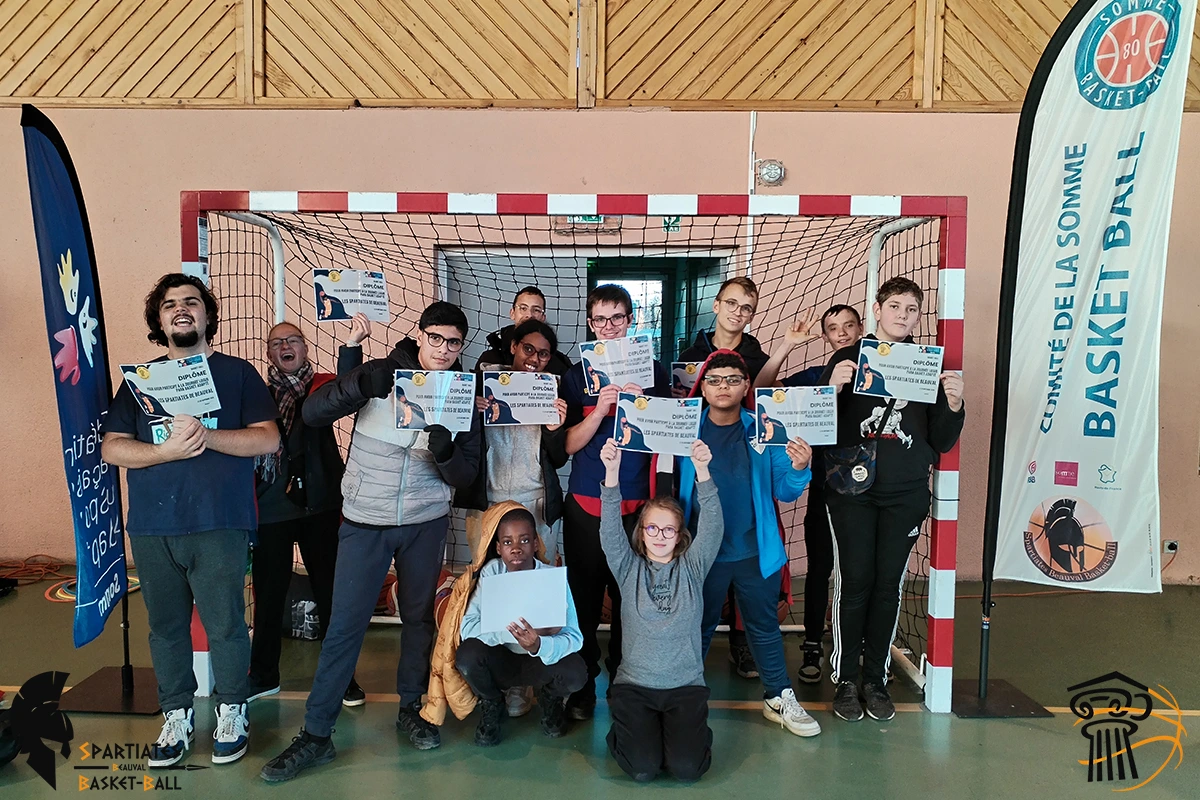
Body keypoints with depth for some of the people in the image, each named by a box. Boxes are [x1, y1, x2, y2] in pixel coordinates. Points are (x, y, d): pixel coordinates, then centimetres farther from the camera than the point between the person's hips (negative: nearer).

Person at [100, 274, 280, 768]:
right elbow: (111, 448, 4)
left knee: (225, 625, 2)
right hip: (152, 528, 3)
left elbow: (269, 439, -4)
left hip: (219, 526, -2)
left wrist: (208, 436, -18)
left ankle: (232, 713, 21)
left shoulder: (236, 373, 6)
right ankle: (176, 718, 26)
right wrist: (169, 451, -14)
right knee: (166, 626, 10)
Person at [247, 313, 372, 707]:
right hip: (270, 509, 2)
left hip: (319, 505, -2)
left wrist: (352, 345, -40)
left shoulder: (322, 385, -1)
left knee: (330, 590, 5)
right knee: (267, 593, 12)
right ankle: (263, 676, 29)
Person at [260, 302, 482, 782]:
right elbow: (313, 413, -14)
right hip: (364, 521, -2)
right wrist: (361, 384, -30)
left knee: (419, 618, 11)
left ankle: (412, 708, 30)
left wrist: (445, 452, -25)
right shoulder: (382, 375, -7)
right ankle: (316, 734, 8)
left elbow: (464, 477, -3)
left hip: (426, 524, 2)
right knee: (345, 625, -2)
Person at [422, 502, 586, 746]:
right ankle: (491, 705, 4)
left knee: (575, 672, -30)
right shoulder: (491, 573, -16)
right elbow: (468, 627, -26)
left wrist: (539, 645, -47)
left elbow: (574, 637, -27)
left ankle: (551, 700, 9)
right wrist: (518, 631, -37)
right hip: (500, 661, 0)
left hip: (540, 661, 0)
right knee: (467, 655, -30)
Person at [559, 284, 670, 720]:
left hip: (637, 503, 0)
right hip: (586, 503, 0)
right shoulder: (577, 376, 6)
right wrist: (600, 409, -17)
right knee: (584, 597, 4)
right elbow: (569, 443, -1)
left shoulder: (652, 371, 6)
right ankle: (582, 683, 18)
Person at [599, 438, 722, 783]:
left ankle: (688, 730, 17)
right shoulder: (629, 569, 1)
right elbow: (611, 528, -15)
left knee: (687, 767, -17)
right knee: (642, 768, -17)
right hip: (634, 684, 0)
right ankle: (630, 730, 17)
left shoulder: (691, 568, 1)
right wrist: (612, 472, -31)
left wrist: (702, 471, -31)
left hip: (686, 685, 0)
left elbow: (712, 526, -14)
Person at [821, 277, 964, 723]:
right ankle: (845, 679, 13)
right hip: (852, 489, -2)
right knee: (854, 581, 0)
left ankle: (876, 679, 20)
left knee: (889, 585, 7)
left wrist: (954, 405, -9)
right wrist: (832, 388, -18)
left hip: (906, 494, 2)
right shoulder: (848, 359, 3)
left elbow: (942, 442, 8)